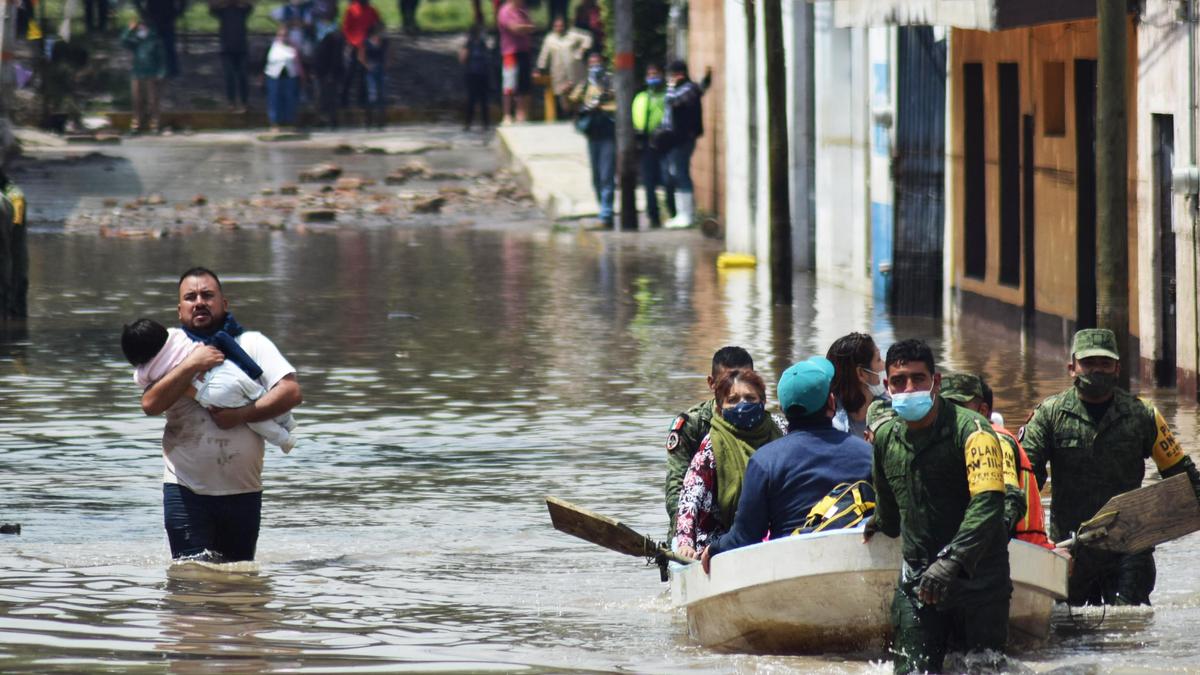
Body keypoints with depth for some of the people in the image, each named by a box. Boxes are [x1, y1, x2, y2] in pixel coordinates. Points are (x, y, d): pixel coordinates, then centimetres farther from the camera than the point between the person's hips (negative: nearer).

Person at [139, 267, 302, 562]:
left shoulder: (252, 344, 3)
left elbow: (291, 392, -8)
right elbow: (150, 404, -12)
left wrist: (241, 415, -18)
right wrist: (192, 365, -19)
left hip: (242, 491, 1)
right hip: (186, 490, -1)